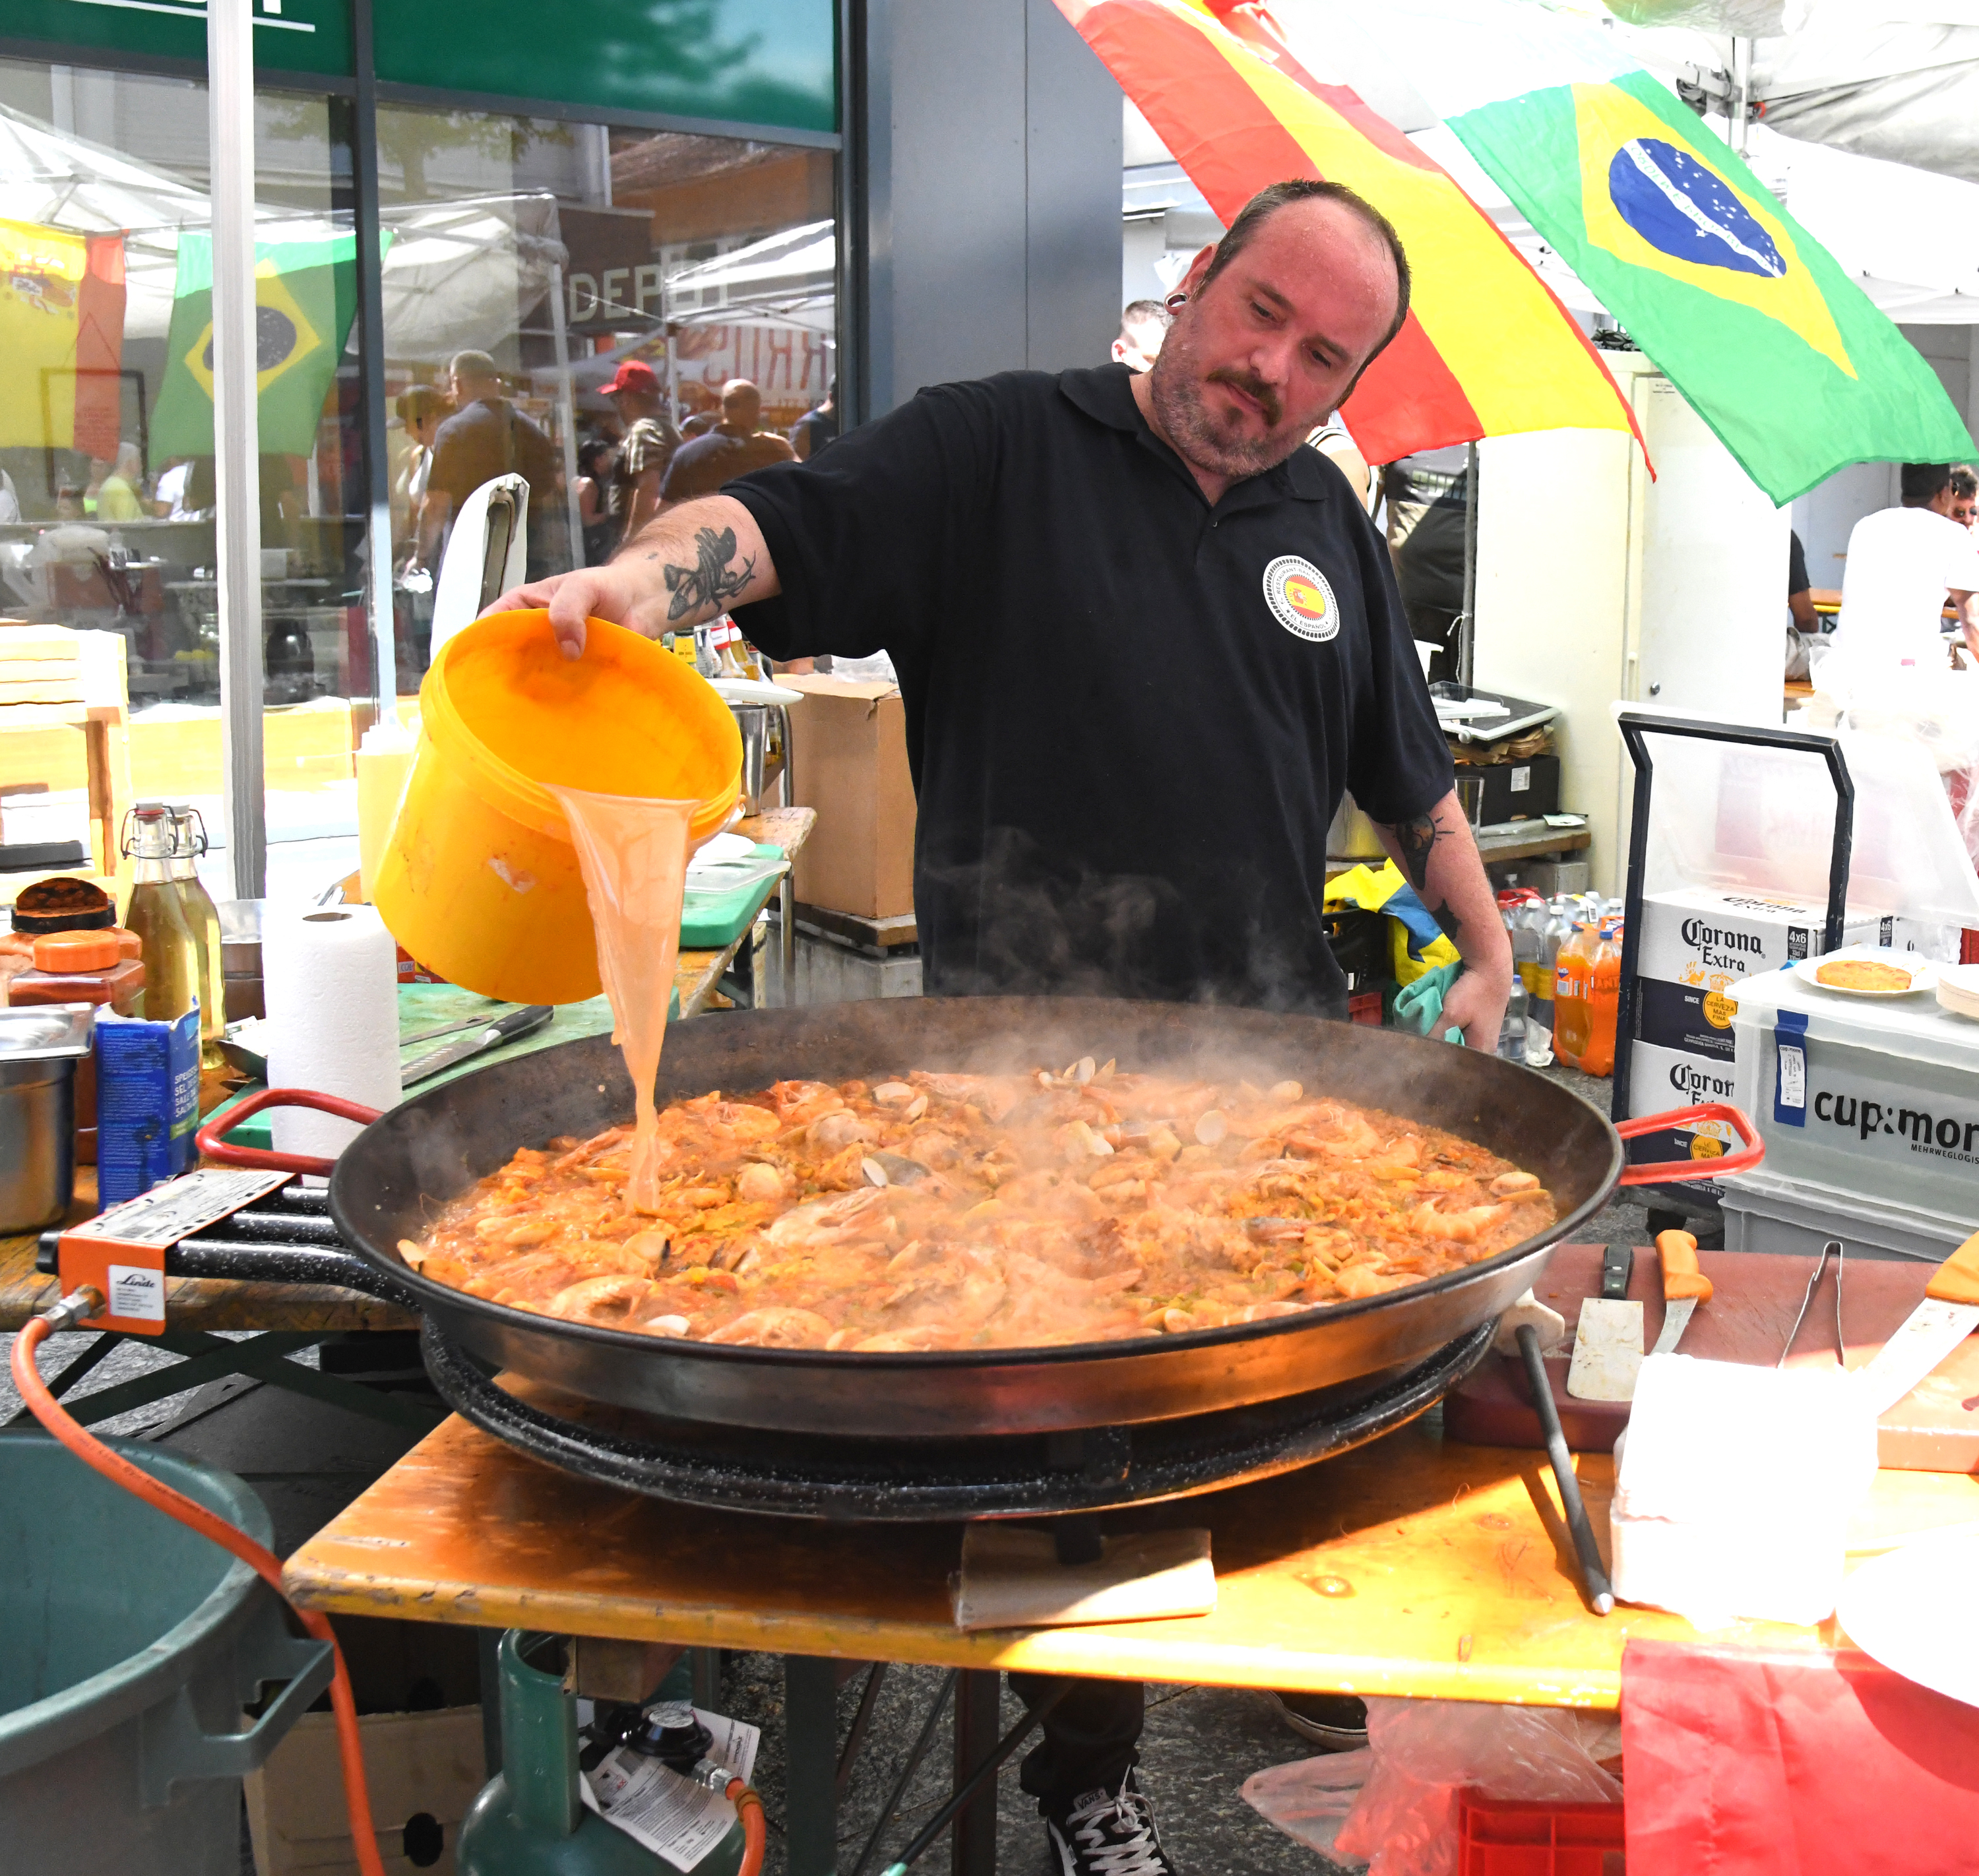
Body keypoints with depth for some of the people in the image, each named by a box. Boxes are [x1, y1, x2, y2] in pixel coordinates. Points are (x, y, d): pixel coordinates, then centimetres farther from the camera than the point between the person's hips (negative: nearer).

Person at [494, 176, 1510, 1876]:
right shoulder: (997, 450, -1)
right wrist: (647, 575, -33)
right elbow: (772, 527, -12)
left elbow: (1408, 775, 24)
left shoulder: (1329, 531, 15)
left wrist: (1490, 950, 20)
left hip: (1273, 1077, 5)